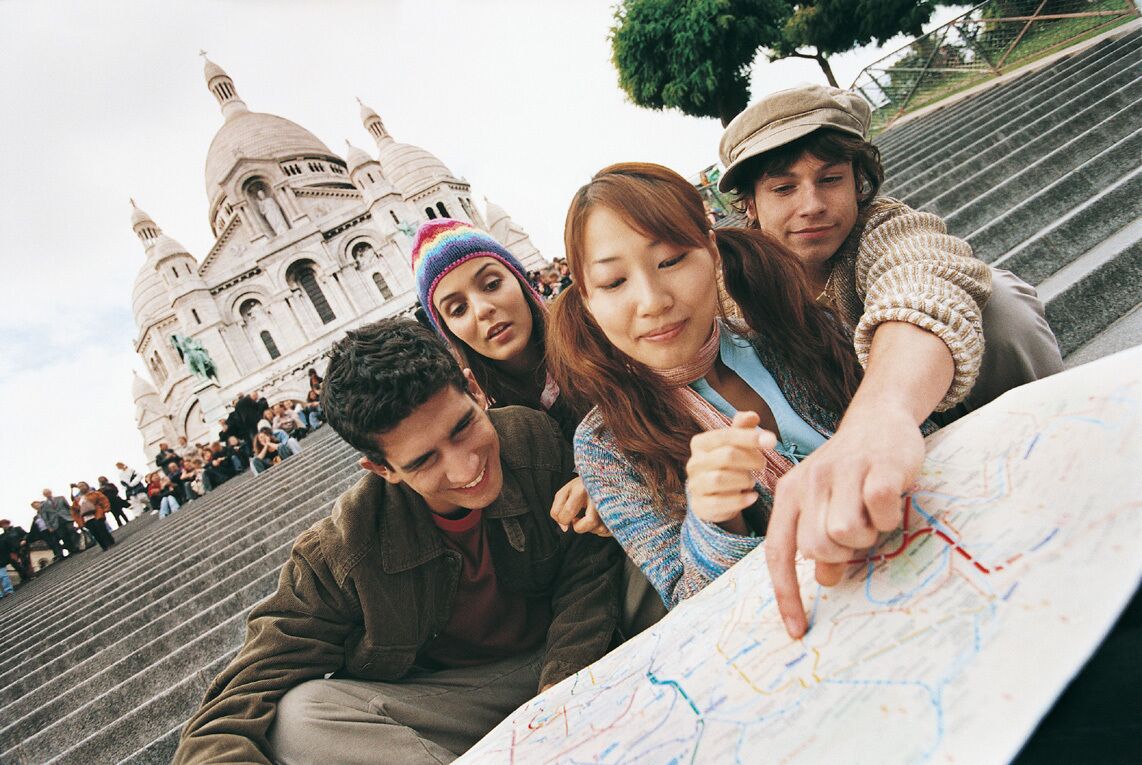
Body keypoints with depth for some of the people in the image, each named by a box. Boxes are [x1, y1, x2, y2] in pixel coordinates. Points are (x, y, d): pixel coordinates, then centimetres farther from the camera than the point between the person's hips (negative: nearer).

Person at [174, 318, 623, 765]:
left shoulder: (537, 439, -18)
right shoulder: (338, 556, -21)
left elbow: (589, 579, -11)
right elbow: (222, 728, -21)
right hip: (445, 705, 0)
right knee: (296, 718, -27)